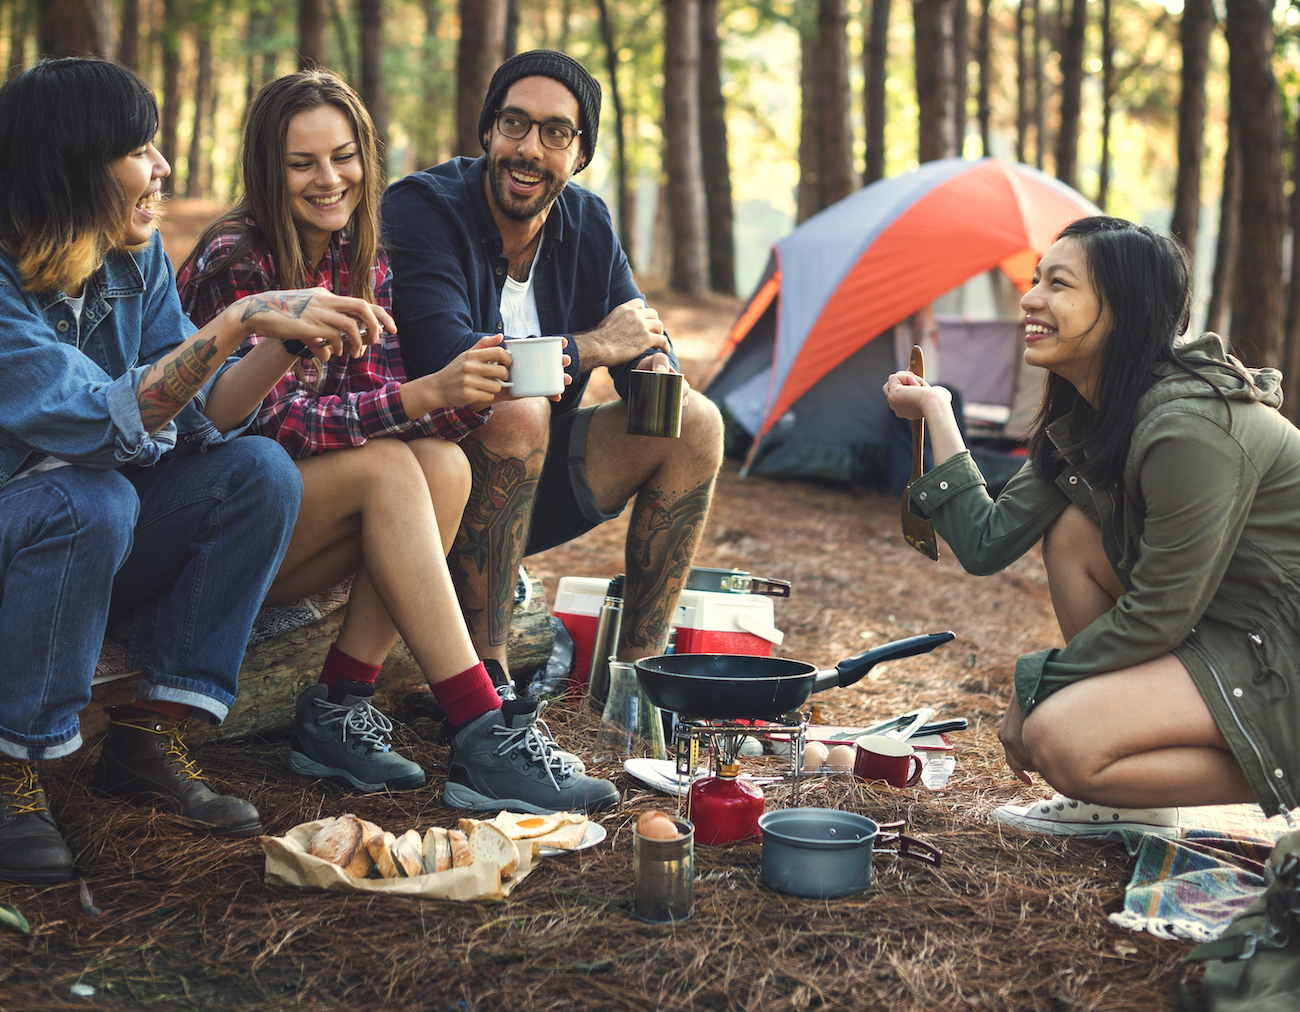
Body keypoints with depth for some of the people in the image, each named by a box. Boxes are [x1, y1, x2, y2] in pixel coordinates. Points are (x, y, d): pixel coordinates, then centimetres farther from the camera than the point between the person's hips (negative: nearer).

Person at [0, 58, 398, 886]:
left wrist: (290, 341, -23)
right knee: (92, 499, -36)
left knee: (259, 471, -13)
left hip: (87, 541, 7)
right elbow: (110, 422, -35)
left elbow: (193, 418, -8)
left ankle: (149, 737, -7)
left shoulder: (137, 263, -2)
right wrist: (239, 322, -39)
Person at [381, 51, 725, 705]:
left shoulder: (588, 226, 2)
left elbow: (644, 343, 9)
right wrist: (595, 346, -21)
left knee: (695, 424, -7)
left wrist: (654, 367, -19)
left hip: (529, 480, 7)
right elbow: (445, 357, -32)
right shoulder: (421, 210, -18)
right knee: (513, 410, -36)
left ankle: (637, 668, -3)